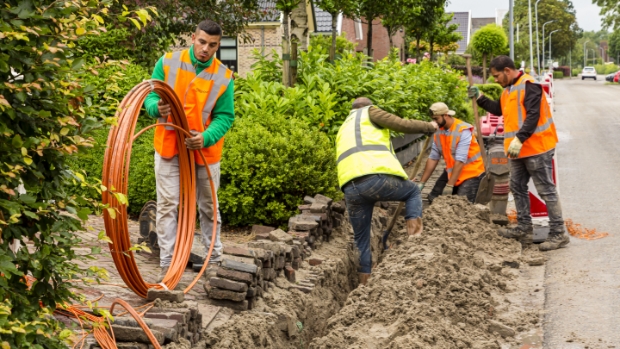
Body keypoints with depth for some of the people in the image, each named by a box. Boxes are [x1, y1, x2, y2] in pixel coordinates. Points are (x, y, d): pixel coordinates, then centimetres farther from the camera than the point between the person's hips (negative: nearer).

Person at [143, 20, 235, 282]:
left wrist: (206, 137, -24)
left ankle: (214, 260, 28)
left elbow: (225, 117, -6)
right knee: (167, 205, -1)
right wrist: (157, 108, -27)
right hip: (168, 148, 0)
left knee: (208, 207, 13)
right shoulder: (168, 62, -5)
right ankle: (167, 264, 5)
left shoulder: (224, 76, -6)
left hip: (205, 151, 1)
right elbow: (151, 95, -2)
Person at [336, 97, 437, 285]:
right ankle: (415, 239, 7)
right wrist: (429, 126, 24)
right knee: (413, 191, 24)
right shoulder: (369, 112, 18)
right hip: (377, 177, -5)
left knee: (361, 240, 20)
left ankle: (365, 283, 22)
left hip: (350, 188, 5)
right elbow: (402, 125, 7)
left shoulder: (343, 129, 37)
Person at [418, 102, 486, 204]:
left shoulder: (463, 131, -23)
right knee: (433, 198, -2)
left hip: (471, 172, -7)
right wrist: (421, 183, -2)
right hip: (452, 171, 7)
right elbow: (433, 158, 1)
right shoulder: (438, 132, -2)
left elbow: (460, 161, -27)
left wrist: (449, 186, -30)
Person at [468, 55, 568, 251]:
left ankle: (558, 234, -3)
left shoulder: (528, 86, -17)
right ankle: (524, 227, 28)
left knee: (546, 190, -7)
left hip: (537, 148, -10)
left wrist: (519, 139, -31)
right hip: (519, 150, 10)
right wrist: (480, 98, 15)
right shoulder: (509, 89, 14)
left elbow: (533, 116, -25)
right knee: (517, 188, 16)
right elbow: (498, 109, 27)